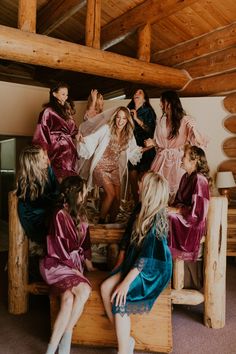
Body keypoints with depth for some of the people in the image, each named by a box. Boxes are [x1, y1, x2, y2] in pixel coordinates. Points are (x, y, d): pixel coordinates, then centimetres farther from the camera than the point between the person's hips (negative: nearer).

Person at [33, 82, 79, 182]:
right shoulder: (48, 111, -6)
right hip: (58, 149, -7)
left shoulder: (66, 110, 15)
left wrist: (76, 134, 2)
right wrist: (44, 152, -14)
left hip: (70, 149, 7)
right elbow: (42, 132, -9)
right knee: (61, 180, -7)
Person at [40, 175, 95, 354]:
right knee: (84, 290, -27)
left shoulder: (80, 213, 9)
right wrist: (74, 269, -11)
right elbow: (60, 247, -14)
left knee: (68, 298, -24)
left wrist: (87, 262, 6)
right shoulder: (60, 215, -15)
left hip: (75, 261, 6)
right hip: (57, 263, -6)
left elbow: (85, 239, 16)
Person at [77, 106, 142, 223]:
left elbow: (134, 151, 13)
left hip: (115, 169, 5)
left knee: (117, 198, 0)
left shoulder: (129, 135, 2)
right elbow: (92, 139, -17)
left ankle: (112, 223, 21)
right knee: (111, 193, -17)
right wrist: (83, 140, -34)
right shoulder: (106, 129, -12)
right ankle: (101, 221, 4)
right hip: (101, 167, -5)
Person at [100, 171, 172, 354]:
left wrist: (126, 283, -25)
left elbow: (146, 257, -25)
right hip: (133, 262, 8)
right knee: (105, 287, -11)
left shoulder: (156, 220, -23)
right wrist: (120, 262, 6)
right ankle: (125, 339, 2)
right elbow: (128, 236, 10)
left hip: (153, 270, -8)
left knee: (119, 298, -23)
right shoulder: (140, 209, 1)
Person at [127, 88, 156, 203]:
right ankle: (136, 204, 12)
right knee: (132, 177, 2)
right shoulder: (129, 111, 15)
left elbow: (151, 129, -8)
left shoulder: (148, 111, 3)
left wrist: (137, 119, -11)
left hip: (144, 148, -4)